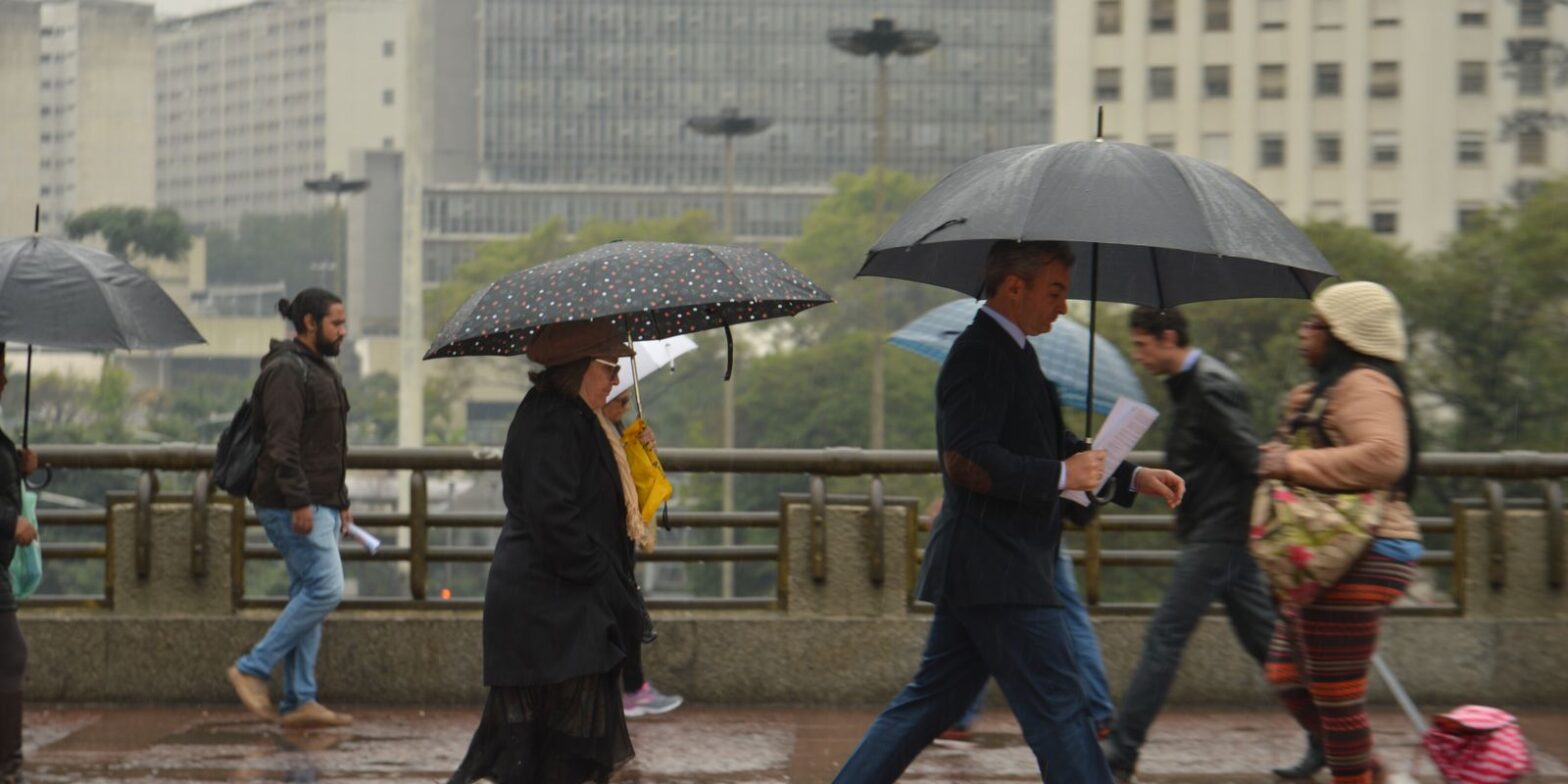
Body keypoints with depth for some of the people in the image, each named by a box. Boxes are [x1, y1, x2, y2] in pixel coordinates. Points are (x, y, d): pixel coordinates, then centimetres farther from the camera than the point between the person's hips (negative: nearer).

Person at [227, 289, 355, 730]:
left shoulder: (320, 370, 22)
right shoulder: (286, 371, -11)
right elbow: (282, 443, -20)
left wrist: (340, 502, 24)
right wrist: (299, 502, -24)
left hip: (319, 505, 10)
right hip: (295, 507, -10)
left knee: (308, 596, 7)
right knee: (325, 588, -15)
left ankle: (298, 702, 7)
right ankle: (252, 669, -9)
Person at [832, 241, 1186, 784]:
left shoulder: (1011, 353, 19)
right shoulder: (979, 354, -14)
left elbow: (1056, 448, 28)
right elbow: (966, 459, -25)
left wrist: (1132, 478, 18)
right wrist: (1061, 476, -18)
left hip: (982, 572, 10)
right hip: (997, 575, -10)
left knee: (929, 704, 14)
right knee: (1058, 713, -6)